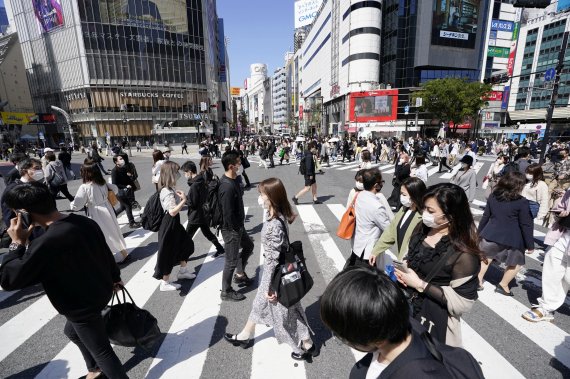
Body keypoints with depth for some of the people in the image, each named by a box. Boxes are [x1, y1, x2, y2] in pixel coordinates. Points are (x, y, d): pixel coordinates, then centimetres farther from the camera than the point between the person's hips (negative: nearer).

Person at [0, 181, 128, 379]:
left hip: (83, 307, -9)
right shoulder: (85, 221, -9)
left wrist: (17, 243, -14)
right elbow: (106, 252, 5)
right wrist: (115, 277, 21)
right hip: (100, 292, 9)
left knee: (101, 351, 11)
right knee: (72, 331, 33)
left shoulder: (45, 244, -33)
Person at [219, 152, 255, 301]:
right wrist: (236, 229, -14)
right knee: (232, 260, 6)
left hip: (238, 225, 10)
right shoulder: (227, 187, -30)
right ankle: (226, 292, 25)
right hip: (231, 229, -10)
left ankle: (240, 275, 44)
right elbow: (228, 213, -28)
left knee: (248, 246, 26)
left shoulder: (233, 180, 1)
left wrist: (240, 226, 14)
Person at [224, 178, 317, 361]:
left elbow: (273, 258, -26)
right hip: (273, 271, 9)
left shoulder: (275, 224, -33)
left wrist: (269, 287, -16)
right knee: (259, 303, 26)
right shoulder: (278, 217, -4)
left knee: (286, 311, 13)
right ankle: (244, 336, 49)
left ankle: (307, 346, 36)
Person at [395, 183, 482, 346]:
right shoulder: (422, 229, -4)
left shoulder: (462, 253, -24)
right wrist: (401, 269, -8)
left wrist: (420, 285, -23)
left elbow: (462, 303, -20)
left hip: (435, 320, -6)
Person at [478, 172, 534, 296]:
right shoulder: (522, 202, -15)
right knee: (517, 263, 20)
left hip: (491, 235, 4)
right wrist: (530, 245, -1)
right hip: (511, 239, -3)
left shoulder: (493, 196, -2)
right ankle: (503, 286, 25)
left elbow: (485, 217, 6)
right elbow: (526, 225, -10)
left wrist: (479, 233, 17)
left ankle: (478, 280, 22)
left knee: (486, 257, 22)